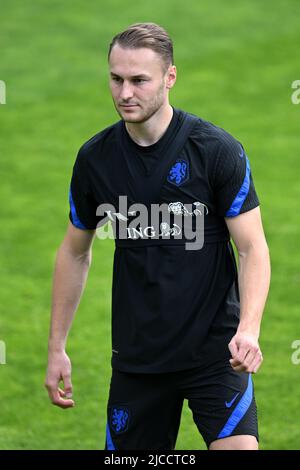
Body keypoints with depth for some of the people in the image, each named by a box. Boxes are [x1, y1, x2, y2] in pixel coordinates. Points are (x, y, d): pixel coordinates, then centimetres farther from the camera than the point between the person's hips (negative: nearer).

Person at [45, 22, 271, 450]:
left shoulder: (216, 149, -10)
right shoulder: (95, 158, 1)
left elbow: (252, 248, -9)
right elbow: (75, 253, 14)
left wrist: (248, 330, -25)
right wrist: (57, 347, 11)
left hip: (215, 350, -4)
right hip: (136, 358, 4)